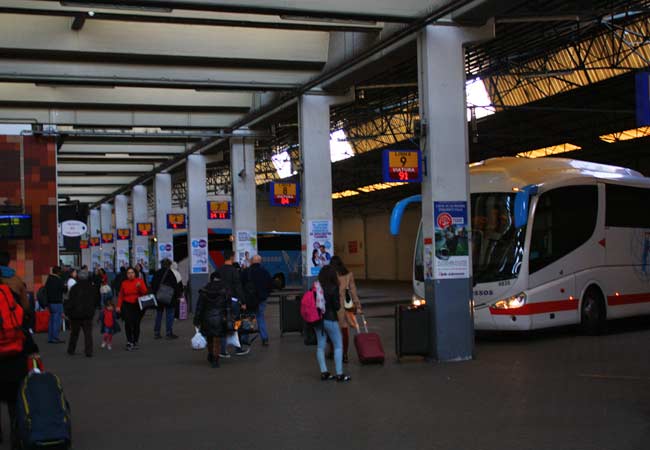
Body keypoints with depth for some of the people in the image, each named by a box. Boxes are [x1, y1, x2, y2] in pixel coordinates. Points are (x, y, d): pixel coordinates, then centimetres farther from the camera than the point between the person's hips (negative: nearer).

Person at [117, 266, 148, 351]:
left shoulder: (140, 281, 3)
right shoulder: (124, 283, 7)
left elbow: (144, 292, -5)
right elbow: (121, 296, 10)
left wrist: (140, 286, -23)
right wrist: (118, 306, 3)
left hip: (138, 306, 0)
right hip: (127, 305, 0)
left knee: (136, 324, 1)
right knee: (128, 322, -16)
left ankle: (135, 343, 15)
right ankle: (129, 342, -11)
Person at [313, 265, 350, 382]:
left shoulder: (315, 287, -3)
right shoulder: (333, 288, -16)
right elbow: (337, 306, -13)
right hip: (330, 319, -5)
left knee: (320, 346, 14)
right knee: (338, 346, 6)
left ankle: (324, 372, 18)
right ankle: (339, 374, 6)